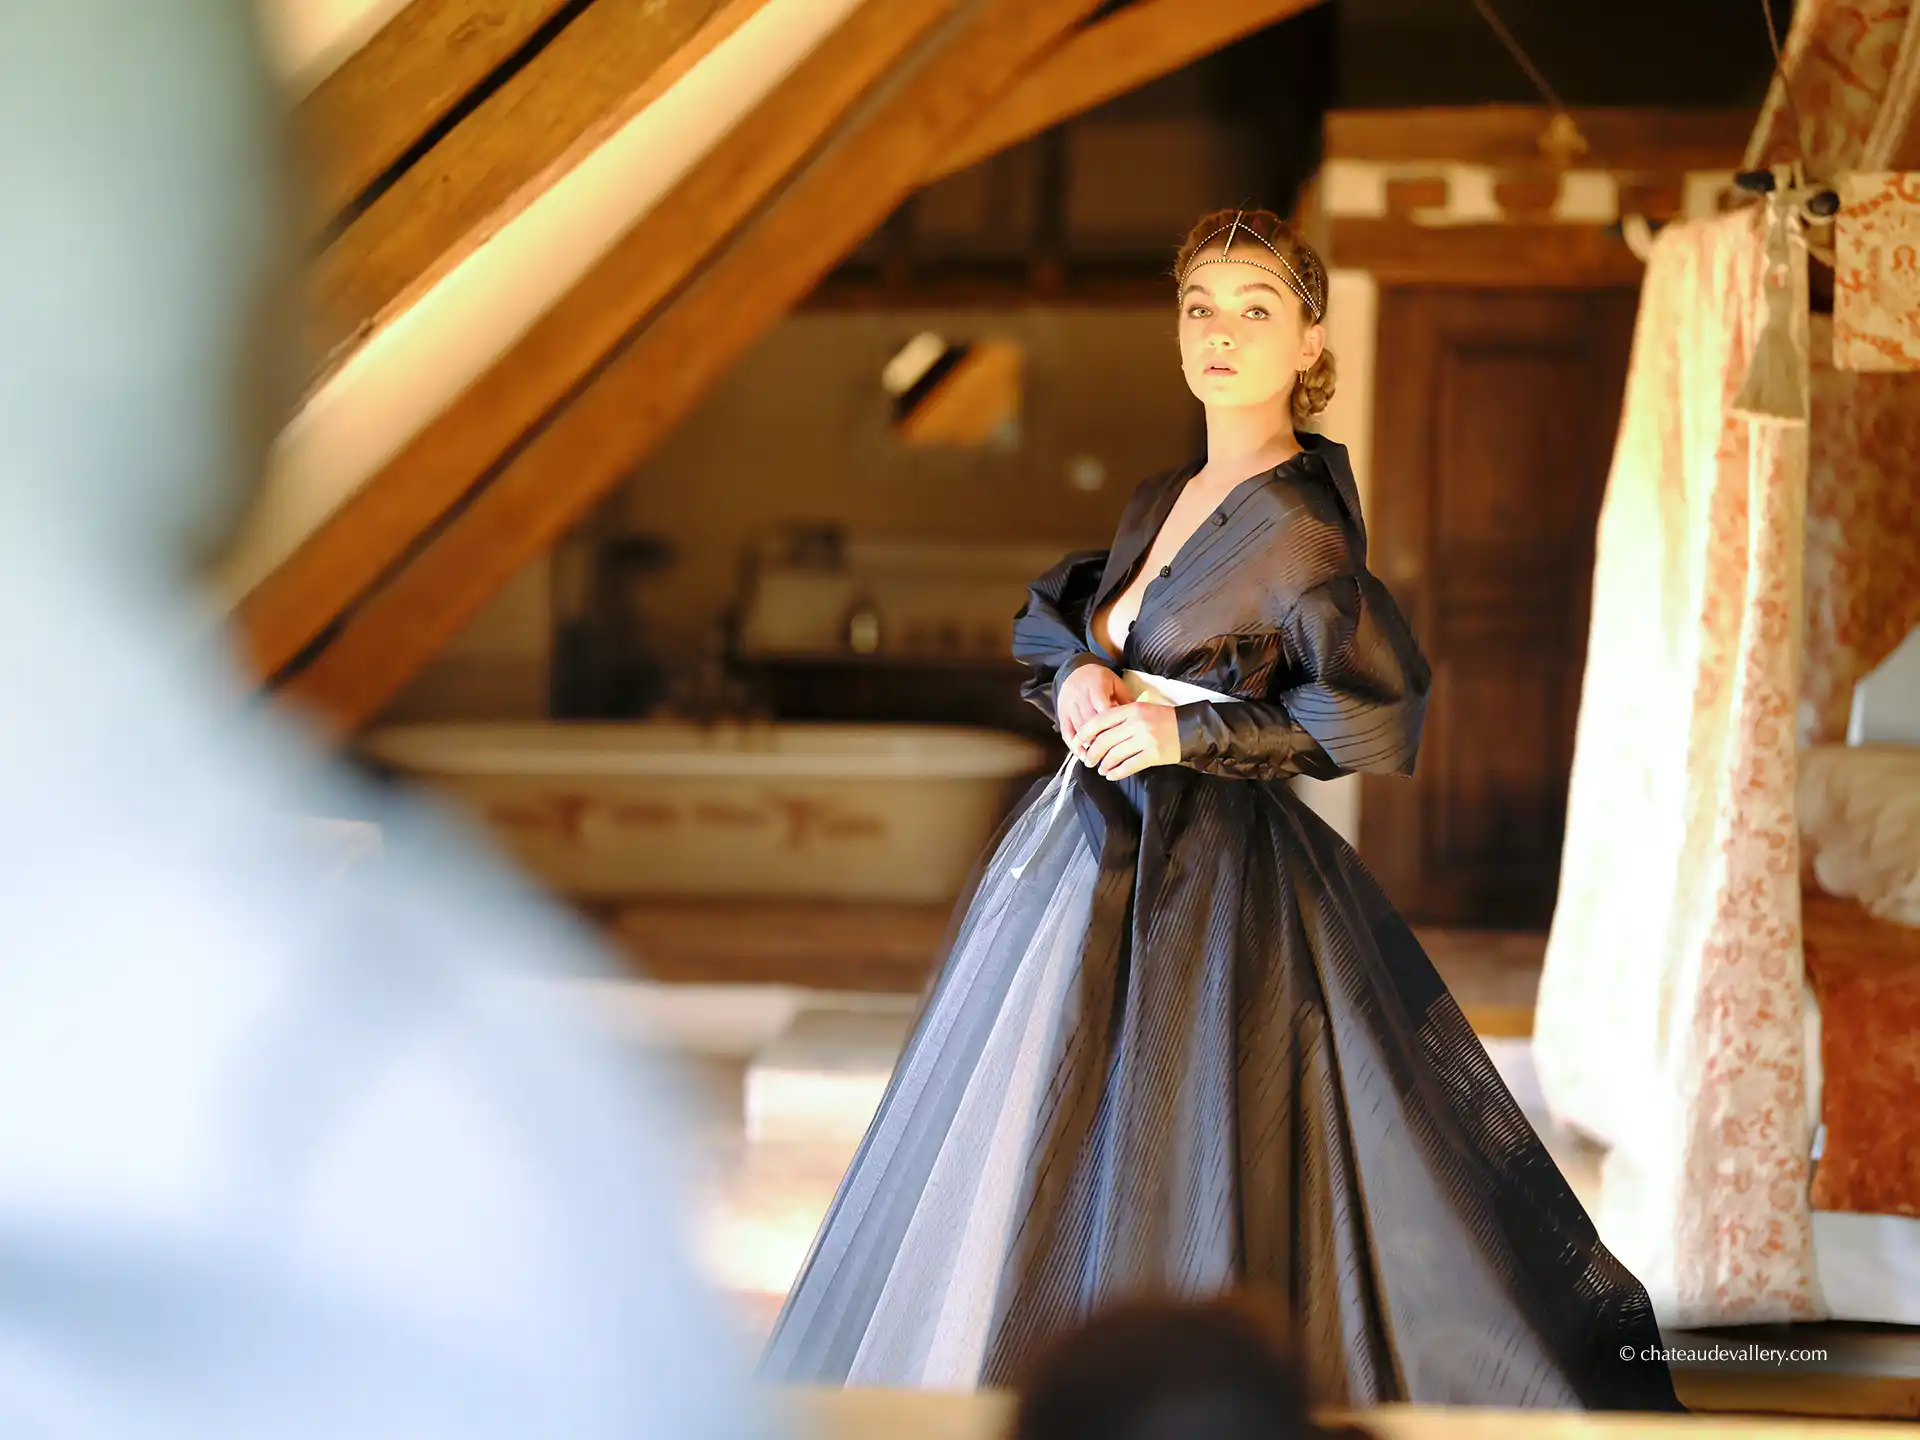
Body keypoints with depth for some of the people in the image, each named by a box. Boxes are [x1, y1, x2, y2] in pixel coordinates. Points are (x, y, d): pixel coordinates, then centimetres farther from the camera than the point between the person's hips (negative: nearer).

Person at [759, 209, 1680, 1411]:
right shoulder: (1165, 500, 12)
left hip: (1211, 894, -9)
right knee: (1013, 1194, 13)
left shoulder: (1292, 522, -13)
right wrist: (1078, 674, -4)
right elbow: (1055, 611, 19)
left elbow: (1374, 715, -20)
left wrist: (1186, 732, -17)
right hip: (1104, 865, 9)